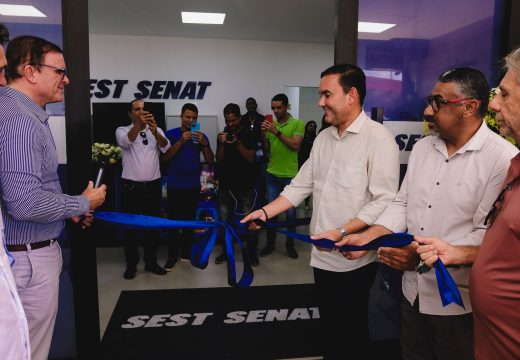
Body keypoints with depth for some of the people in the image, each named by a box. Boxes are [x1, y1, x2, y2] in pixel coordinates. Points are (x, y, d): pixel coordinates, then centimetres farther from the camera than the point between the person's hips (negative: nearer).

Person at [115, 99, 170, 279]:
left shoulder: (157, 131, 7)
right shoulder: (122, 130, 2)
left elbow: (166, 148, -12)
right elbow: (126, 141, -22)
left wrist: (154, 131, -33)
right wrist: (138, 125, -41)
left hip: (153, 186, 2)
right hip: (131, 187, -2)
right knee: (131, 227, 5)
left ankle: (151, 262, 22)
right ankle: (131, 264, 17)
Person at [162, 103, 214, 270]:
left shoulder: (201, 136, 7)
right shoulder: (171, 134, 1)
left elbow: (210, 161, 1)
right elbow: (164, 157, -11)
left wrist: (204, 143, -14)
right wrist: (181, 141, -19)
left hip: (194, 185, 2)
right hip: (175, 185, -2)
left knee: (189, 220, 7)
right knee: (174, 221, -4)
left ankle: (186, 252, 19)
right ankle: (172, 256, 3)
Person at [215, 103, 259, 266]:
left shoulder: (248, 135, -1)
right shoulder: (223, 135, 9)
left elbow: (251, 158, -8)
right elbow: (219, 160, 4)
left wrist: (237, 143, -19)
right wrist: (222, 144, -13)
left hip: (245, 185, -3)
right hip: (225, 185, 3)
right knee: (224, 221, 5)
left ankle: (252, 253, 8)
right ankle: (225, 251, 19)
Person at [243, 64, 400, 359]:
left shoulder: (378, 138, -14)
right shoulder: (323, 138, 9)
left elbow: (384, 201, -19)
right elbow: (301, 185, 9)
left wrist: (342, 233, -24)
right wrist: (266, 212, -1)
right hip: (322, 255, 7)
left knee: (353, 330, 11)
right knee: (329, 326, 21)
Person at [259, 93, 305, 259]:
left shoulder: (297, 123, -4)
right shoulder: (271, 124, 8)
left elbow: (295, 145, -18)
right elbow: (266, 148, 6)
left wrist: (277, 132, -21)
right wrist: (263, 134, -11)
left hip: (290, 175, -3)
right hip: (272, 174, 4)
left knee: (290, 212, 6)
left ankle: (290, 244, 21)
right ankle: (270, 243, 22)